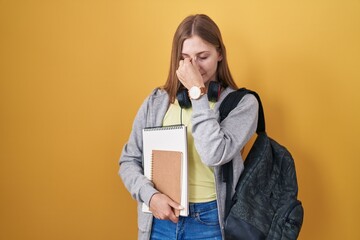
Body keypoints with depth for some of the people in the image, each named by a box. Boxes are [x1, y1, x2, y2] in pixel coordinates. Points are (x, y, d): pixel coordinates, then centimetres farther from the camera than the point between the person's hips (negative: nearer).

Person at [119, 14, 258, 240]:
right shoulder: (156, 101, 2)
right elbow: (129, 160, 5)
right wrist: (150, 195, -12)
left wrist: (197, 92, -18)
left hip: (210, 221, -2)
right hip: (160, 218, 2)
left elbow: (215, 156, -22)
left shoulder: (242, 103, -7)